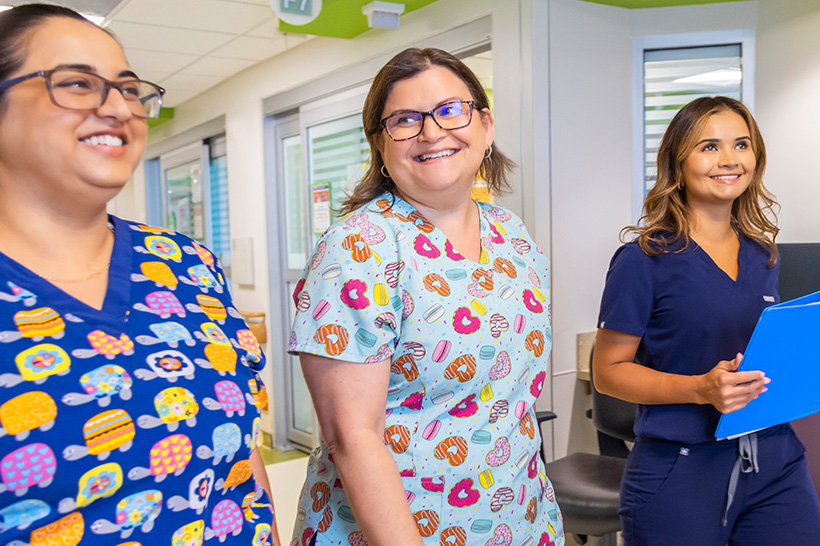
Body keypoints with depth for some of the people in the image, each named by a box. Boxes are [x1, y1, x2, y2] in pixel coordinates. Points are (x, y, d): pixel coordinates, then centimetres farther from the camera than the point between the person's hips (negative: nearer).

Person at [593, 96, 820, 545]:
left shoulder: (762, 255, 7)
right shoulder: (645, 260, -11)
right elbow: (608, 372, -10)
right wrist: (701, 389, -23)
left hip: (776, 463, 6)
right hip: (679, 473, -5)